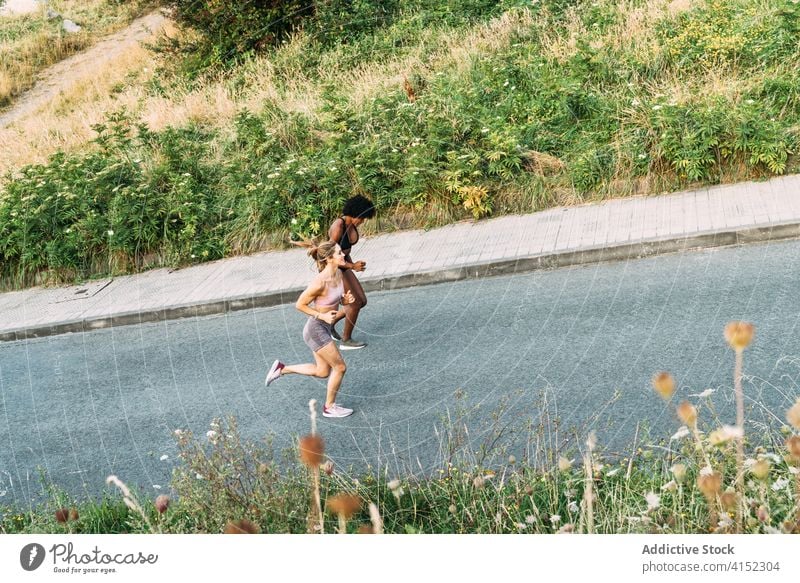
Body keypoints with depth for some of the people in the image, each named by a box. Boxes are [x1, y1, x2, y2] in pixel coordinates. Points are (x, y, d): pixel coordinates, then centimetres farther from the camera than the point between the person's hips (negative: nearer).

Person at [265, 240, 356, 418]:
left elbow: (342, 300, 11)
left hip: (324, 328, 9)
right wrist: (322, 316, -22)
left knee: (323, 372, 19)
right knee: (340, 367, 1)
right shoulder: (320, 282, -27)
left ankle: (282, 368, 29)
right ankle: (330, 407, 19)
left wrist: (348, 299, -11)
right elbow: (300, 304, -17)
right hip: (316, 330, -9)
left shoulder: (339, 274, -3)